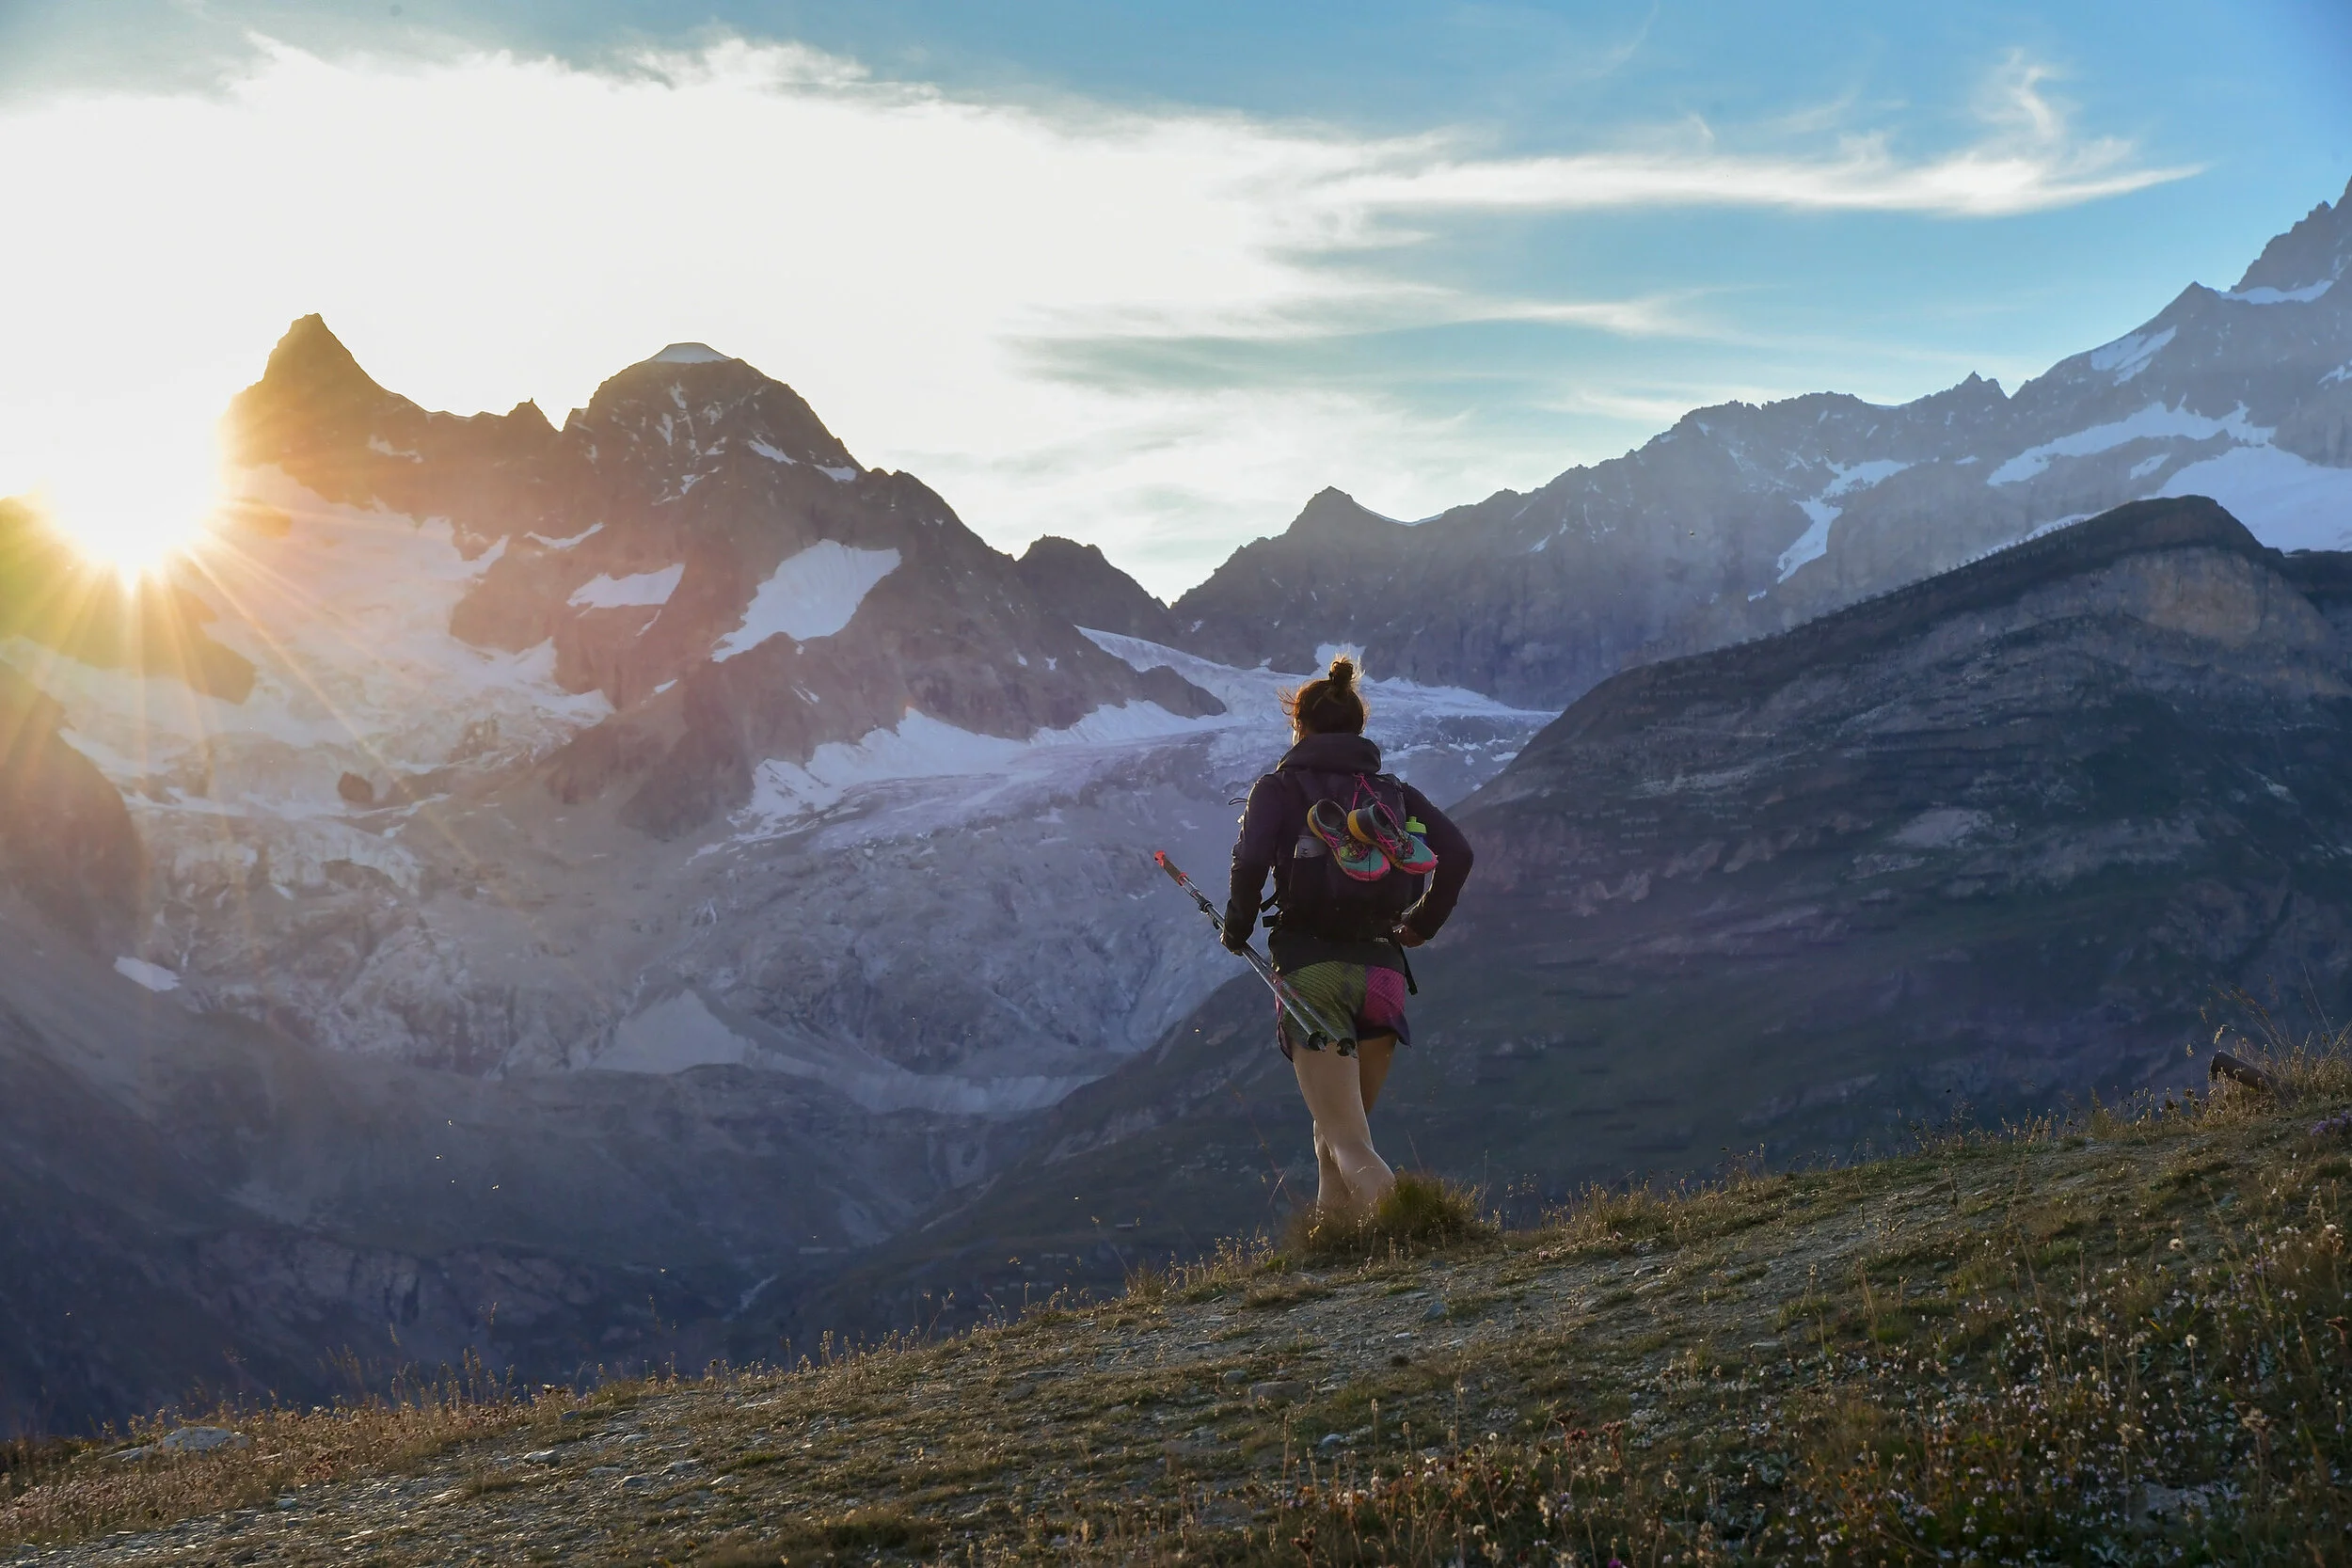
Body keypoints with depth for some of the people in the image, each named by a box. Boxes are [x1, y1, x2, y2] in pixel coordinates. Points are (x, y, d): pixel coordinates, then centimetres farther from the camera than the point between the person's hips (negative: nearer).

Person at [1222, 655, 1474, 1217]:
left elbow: (1251, 860, -15)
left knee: (1351, 1147, -7)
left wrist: (1237, 927, 1)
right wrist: (1420, 925, 13)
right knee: (1336, 1138, 20)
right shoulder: (1393, 790, 14)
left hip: (1310, 970, -4)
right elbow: (1457, 855, 1)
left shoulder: (1279, 787, 3)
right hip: (1381, 970, 5)